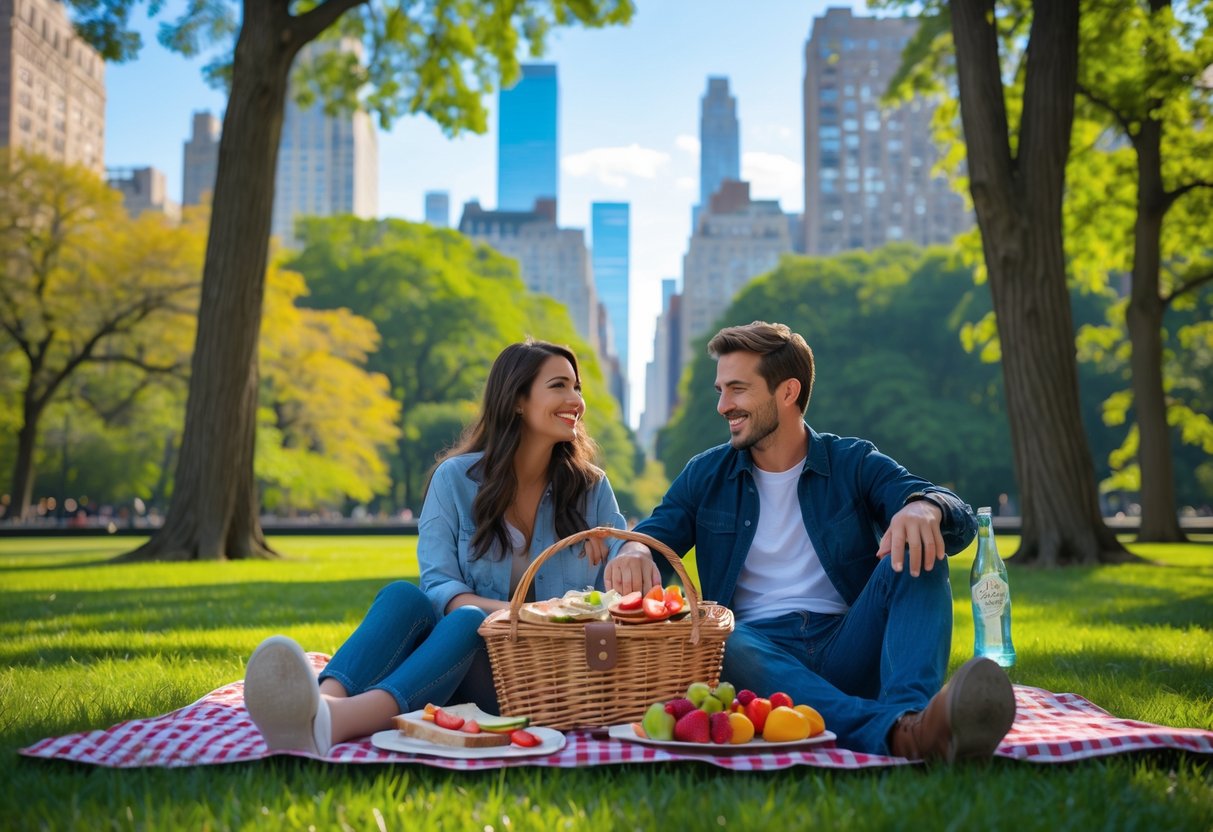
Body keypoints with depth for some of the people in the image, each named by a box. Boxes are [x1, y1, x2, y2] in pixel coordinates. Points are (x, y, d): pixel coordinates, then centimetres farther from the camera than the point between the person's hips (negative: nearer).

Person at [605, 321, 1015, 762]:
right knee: (719, 645, -35)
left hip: (848, 649, 0)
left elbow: (960, 520, -5)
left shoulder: (854, 464, 9)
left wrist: (923, 508, -31)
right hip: (760, 650, 0)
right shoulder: (706, 476, 15)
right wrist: (633, 552, -22)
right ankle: (893, 732, -55)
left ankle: (911, 712, -48)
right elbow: (653, 535, 5)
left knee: (918, 553, -22)